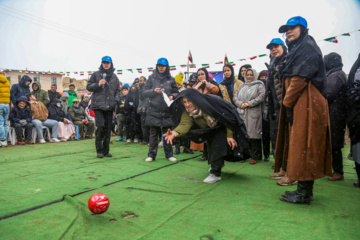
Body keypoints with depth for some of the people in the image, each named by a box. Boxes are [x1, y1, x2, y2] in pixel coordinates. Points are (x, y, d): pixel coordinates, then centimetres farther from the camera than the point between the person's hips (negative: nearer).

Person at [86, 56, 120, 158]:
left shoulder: (114, 77, 15)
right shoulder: (96, 75, 8)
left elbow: (117, 90, 18)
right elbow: (89, 87, 7)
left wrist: (116, 100, 2)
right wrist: (98, 84, -10)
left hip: (109, 106, 3)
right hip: (98, 105, -3)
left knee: (108, 128, 5)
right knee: (100, 126, -12)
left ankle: (106, 151, 15)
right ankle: (99, 150, 1)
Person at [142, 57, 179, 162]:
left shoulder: (171, 79, 9)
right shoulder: (152, 78, 7)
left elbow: (176, 93, 13)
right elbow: (144, 93, 2)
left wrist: (172, 96, -9)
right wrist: (154, 91, -15)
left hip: (167, 111, 1)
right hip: (154, 110, -1)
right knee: (153, 134, 4)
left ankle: (169, 154, 18)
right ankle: (151, 155, 14)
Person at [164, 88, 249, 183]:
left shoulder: (211, 102, -36)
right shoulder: (187, 112, -23)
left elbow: (227, 118, -27)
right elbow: (185, 124, -41)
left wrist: (230, 136, -28)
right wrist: (176, 132, -63)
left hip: (222, 128, -5)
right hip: (210, 131, 6)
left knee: (217, 145, -23)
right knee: (211, 146, 17)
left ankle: (215, 173, -12)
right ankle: (218, 164, 48)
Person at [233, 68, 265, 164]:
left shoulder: (259, 85, 9)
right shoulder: (241, 86, 22)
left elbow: (261, 97, -6)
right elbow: (235, 97, 12)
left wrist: (249, 104, -13)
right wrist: (241, 104, -8)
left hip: (254, 114, -4)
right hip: (242, 114, 4)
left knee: (253, 135, -6)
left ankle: (254, 156, 2)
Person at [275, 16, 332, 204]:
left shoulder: (308, 48, -5)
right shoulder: (298, 49, 25)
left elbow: (299, 78, -16)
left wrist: (287, 103, -13)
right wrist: (288, 103, 11)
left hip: (306, 106, -10)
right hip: (300, 106, 10)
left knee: (303, 147, -8)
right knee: (301, 148, 10)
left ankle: (303, 194, -1)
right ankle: (304, 190, 18)